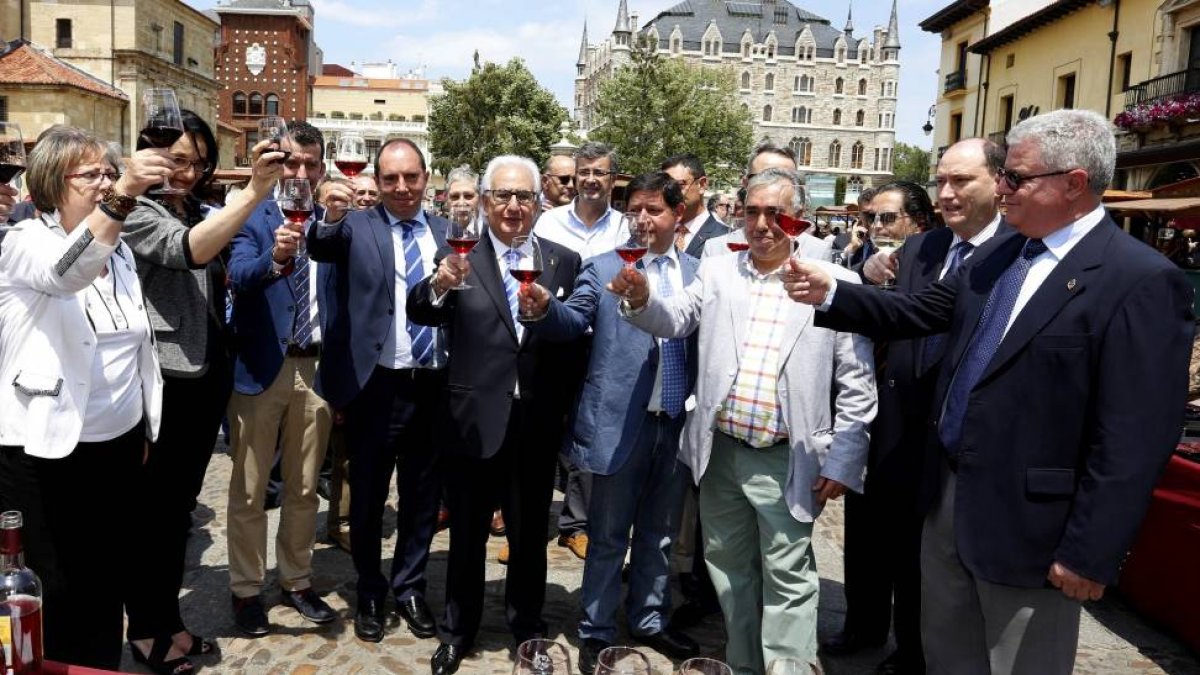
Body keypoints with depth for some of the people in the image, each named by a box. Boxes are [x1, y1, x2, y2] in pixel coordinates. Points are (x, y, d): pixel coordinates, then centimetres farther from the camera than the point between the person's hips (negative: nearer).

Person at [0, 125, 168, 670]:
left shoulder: (120, 250, 9)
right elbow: (67, 272, -36)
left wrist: (146, 426, 16)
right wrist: (121, 198, -50)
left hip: (119, 443, 6)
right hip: (48, 451, -6)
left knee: (110, 577, 15)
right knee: (54, 591, 5)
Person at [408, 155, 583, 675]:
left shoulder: (563, 261, 2)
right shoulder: (460, 255, -4)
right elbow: (420, 314, -18)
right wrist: (439, 285, -35)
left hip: (538, 423, 2)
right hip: (475, 420, -1)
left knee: (530, 532, 18)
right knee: (467, 533, 15)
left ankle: (527, 625, 39)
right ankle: (457, 630, 35)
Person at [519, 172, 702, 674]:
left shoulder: (700, 273, 8)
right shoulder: (604, 267, 0)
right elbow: (574, 320, -11)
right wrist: (544, 308, -31)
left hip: (680, 422, 3)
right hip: (620, 422, -3)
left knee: (659, 533, 19)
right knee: (608, 537, 9)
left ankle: (649, 620, 36)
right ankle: (597, 633, 24)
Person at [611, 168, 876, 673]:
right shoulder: (717, 271, 6)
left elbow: (857, 382, -4)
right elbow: (675, 319, -4)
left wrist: (842, 462, -6)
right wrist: (642, 299, -26)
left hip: (785, 461, -4)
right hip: (720, 451, 4)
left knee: (787, 577, 4)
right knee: (729, 567, 17)